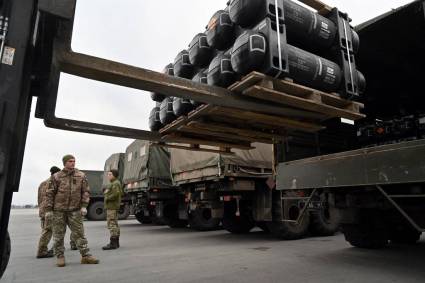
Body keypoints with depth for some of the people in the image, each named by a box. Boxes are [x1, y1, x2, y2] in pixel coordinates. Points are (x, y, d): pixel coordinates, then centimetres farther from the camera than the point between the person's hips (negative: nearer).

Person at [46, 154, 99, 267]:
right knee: (58, 235, 7)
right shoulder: (56, 177, 1)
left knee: (79, 233, 1)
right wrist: (48, 210, -1)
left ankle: (85, 256, 6)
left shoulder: (81, 176, 3)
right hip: (59, 210, 0)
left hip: (74, 210, 1)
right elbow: (50, 194, 2)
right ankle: (60, 257, 21)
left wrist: (84, 206, -6)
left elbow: (86, 191, 3)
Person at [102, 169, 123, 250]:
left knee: (111, 224, -11)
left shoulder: (115, 184, -13)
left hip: (112, 207, -11)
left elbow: (116, 194, -27)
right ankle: (116, 242, 23)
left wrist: (107, 198, -15)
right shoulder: (113, 183, 20)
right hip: (112, 207, 11)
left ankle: (113, 243, -10)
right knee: (115, 224, 15)